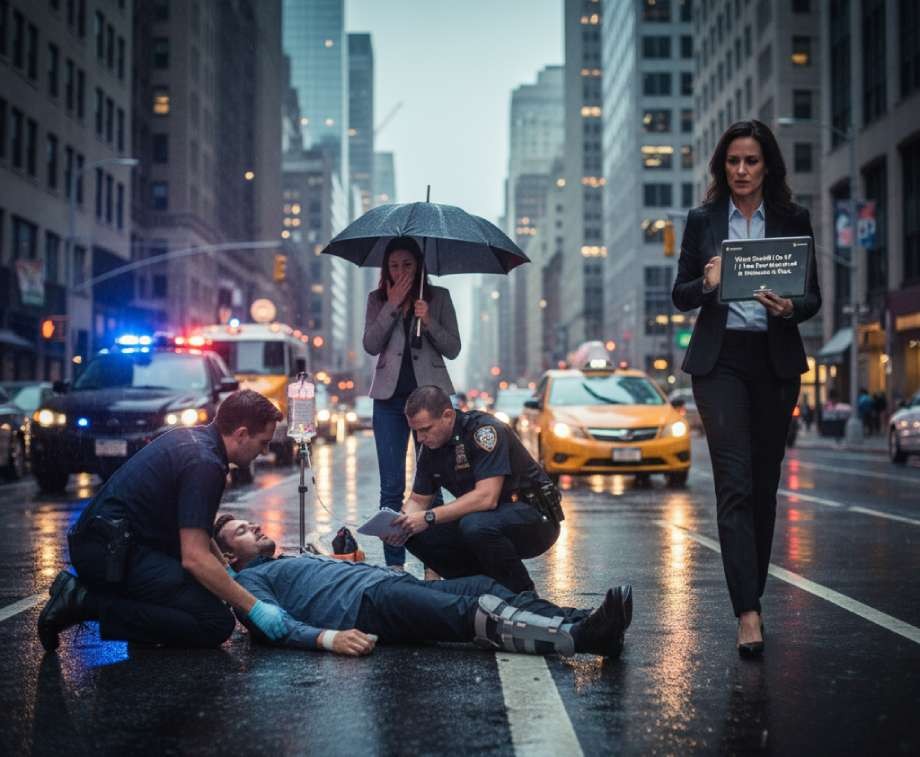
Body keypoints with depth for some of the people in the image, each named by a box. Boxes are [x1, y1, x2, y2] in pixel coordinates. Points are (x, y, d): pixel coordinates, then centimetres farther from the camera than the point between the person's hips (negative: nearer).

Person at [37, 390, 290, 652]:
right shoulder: (204, 462, -17)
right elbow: (195, 557, -22)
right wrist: (254, 608, -17)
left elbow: (193, 529, 28)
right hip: (110, 551, -11)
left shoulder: (193, 437, 14)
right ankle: (87, 602, -14)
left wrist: (229, 571, 23)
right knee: (216, 623, -15)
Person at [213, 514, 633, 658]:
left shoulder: (299, 560, 39)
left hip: (392, 583, 8)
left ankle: (587, 626, -36)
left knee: (483, 587, -18)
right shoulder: (249, 580, 13)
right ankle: (580, 636, -46)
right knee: (469, 612, -29)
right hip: (366, 604, -8)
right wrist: (329, 638, -27)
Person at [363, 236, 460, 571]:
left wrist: (428, 321, -13)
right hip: (389, 397, 1)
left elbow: (453, 349, 2)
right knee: (392, 487, 1)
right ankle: (394, 563, 6)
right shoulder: (377, 299, 10)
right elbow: (371, 345, -4)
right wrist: (393, 305, -10)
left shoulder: (438, 297, 7)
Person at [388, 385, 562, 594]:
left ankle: (523, 594, -12)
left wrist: (429, 517, -33)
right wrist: (401, 523, -13)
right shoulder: (430, 446, 1)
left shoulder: (484, 430, -23)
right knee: (416, 534, -8)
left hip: (534, 517, -8)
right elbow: (419, 499, 9)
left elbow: (487, 497, -32)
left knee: (476, 525, -37)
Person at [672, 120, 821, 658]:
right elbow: (680, 295, 8)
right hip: (720, 360, -1)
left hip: (776, 361, 2)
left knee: (765, 482, 8)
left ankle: (752, 595, 23)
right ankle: (749, 613, -16)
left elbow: (814, 296, 4)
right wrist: (706, 284, -14)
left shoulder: (793, 219, 6)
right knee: (735, 483, -11)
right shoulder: (703, 221, 6)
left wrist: (790, 307, -18)